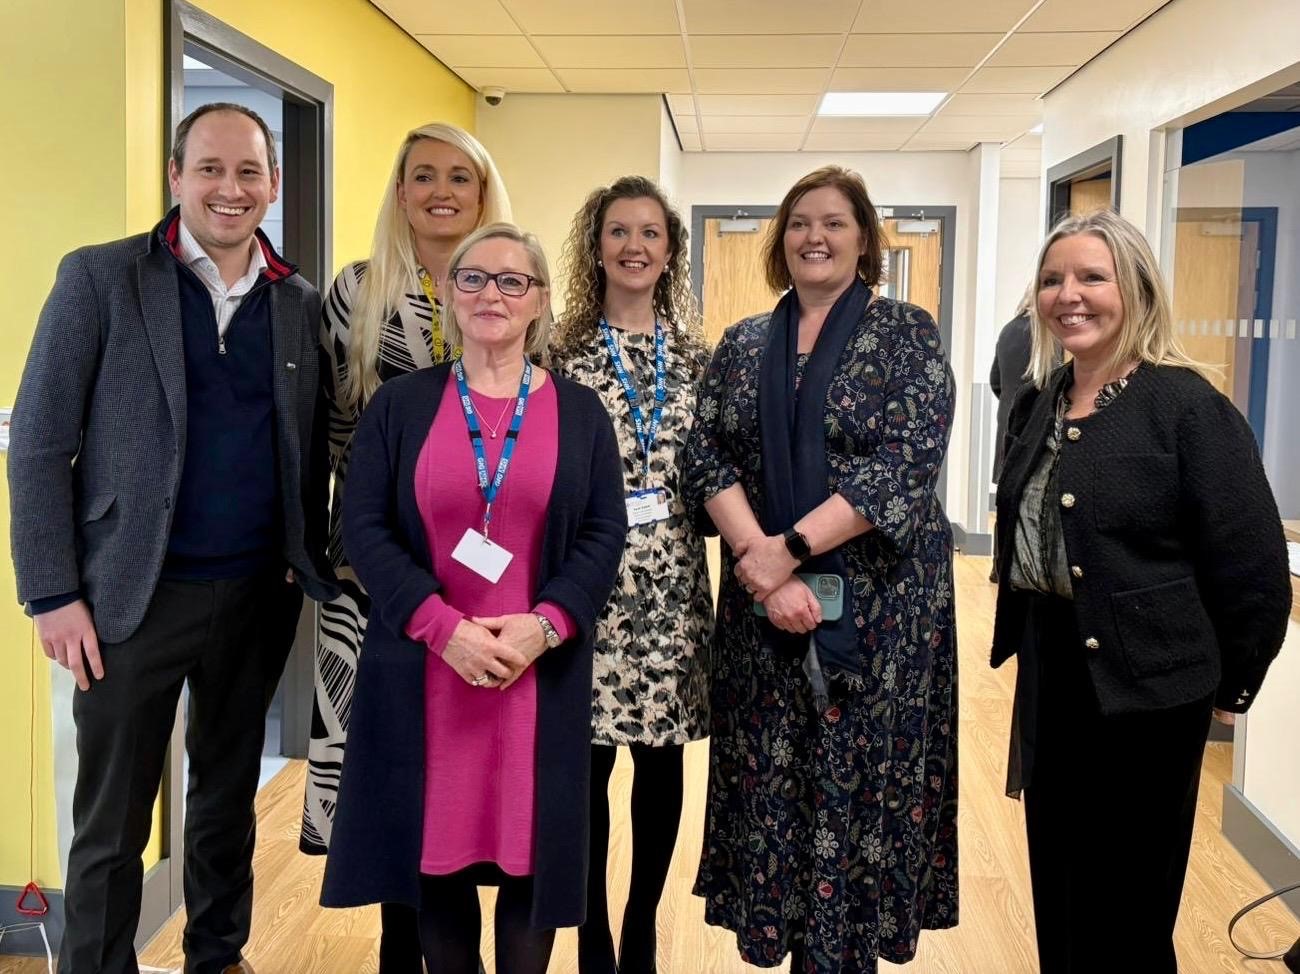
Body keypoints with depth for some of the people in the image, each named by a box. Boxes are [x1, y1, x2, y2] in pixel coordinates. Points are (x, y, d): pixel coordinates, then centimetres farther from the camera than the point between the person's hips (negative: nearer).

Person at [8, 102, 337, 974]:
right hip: (135, 596, -3)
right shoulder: (100, 278, -4)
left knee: (230, 797, 19)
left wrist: (310, 563, 0)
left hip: (259, 596, 3)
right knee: (112, 823, 7)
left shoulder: (302, 303, 5)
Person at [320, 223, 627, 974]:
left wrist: (544, 626, -13)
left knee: (532, 848, 5)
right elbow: (365, 527, -2)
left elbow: (605, 533, 2)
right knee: (437, 845, 7)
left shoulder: (581, 413, 7)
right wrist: (442, 625, -14)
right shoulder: (401, 405, 5)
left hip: (542, 671, 0)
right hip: (424, 668, 0)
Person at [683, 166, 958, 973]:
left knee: (862, 785, 3)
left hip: (879, 604, -3)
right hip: (762, 605, 4)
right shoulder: (743, 346, 9)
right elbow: (707, 460, 0)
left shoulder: (907, 334, -2)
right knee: (774, 785, 8)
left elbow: (907, 464, -14)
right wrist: (759, 561, -16)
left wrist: (791, 547, -19)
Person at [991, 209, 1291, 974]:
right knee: (1057, 887, 18)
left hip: (1143, 681, -7)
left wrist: (1229, 684, -7)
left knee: (1124, 904, 7)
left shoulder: (1187, 406, -15)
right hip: (1051, 671, 7)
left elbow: (1253, 565, -14)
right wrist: (1023, 640, 15)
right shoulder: (1039, 404, 7)